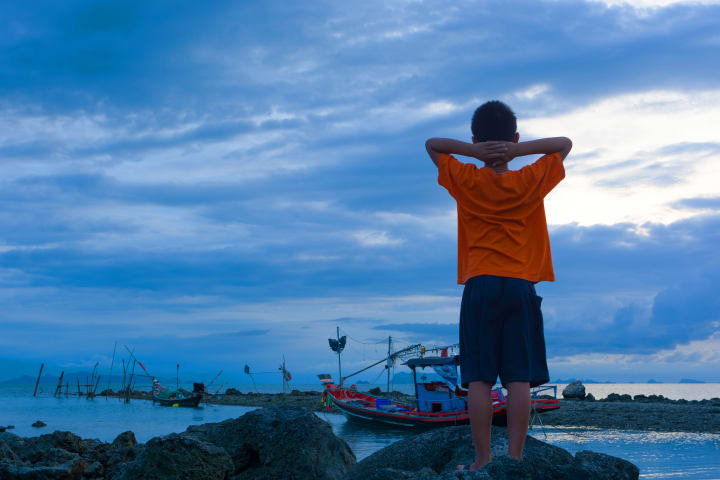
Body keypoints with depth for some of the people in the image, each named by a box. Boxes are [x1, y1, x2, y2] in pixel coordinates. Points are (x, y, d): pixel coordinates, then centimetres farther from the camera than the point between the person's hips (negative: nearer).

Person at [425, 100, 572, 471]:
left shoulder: (465, 180, 1)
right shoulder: (531, 181, 1)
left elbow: (431, 144, 14)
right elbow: (565, 144, 13)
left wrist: (472, 150, -3)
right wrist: (519, 150, -3)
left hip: (479, 287, 0)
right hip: (521, 287, 0)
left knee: (479, 379, 0)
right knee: (519, 378, 0)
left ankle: (483, 459, 1)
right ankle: (515, 458, 0)